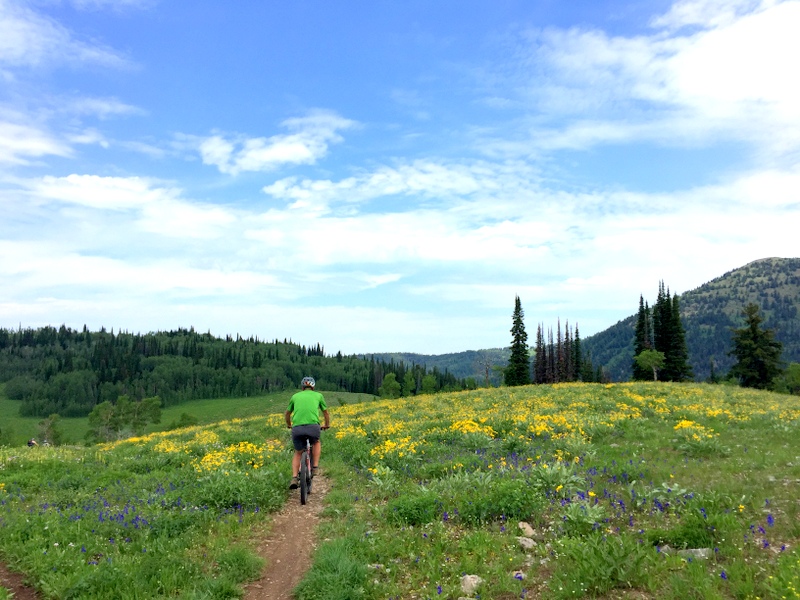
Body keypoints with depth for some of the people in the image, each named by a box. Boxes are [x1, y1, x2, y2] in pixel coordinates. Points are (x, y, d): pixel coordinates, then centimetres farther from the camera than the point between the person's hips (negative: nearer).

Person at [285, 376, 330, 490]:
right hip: (313, 427, -1)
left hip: (297, 428, 1)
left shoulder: (295, 396, 23)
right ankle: (315, 467, 20)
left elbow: (287, 414, 36)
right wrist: (327, 425, 52)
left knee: (298, 453, 23)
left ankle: (294, 478, 8)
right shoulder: (318, 395, 21)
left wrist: (289, 425, 55)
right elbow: (326, 413, 34)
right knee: (316, 442, 32)